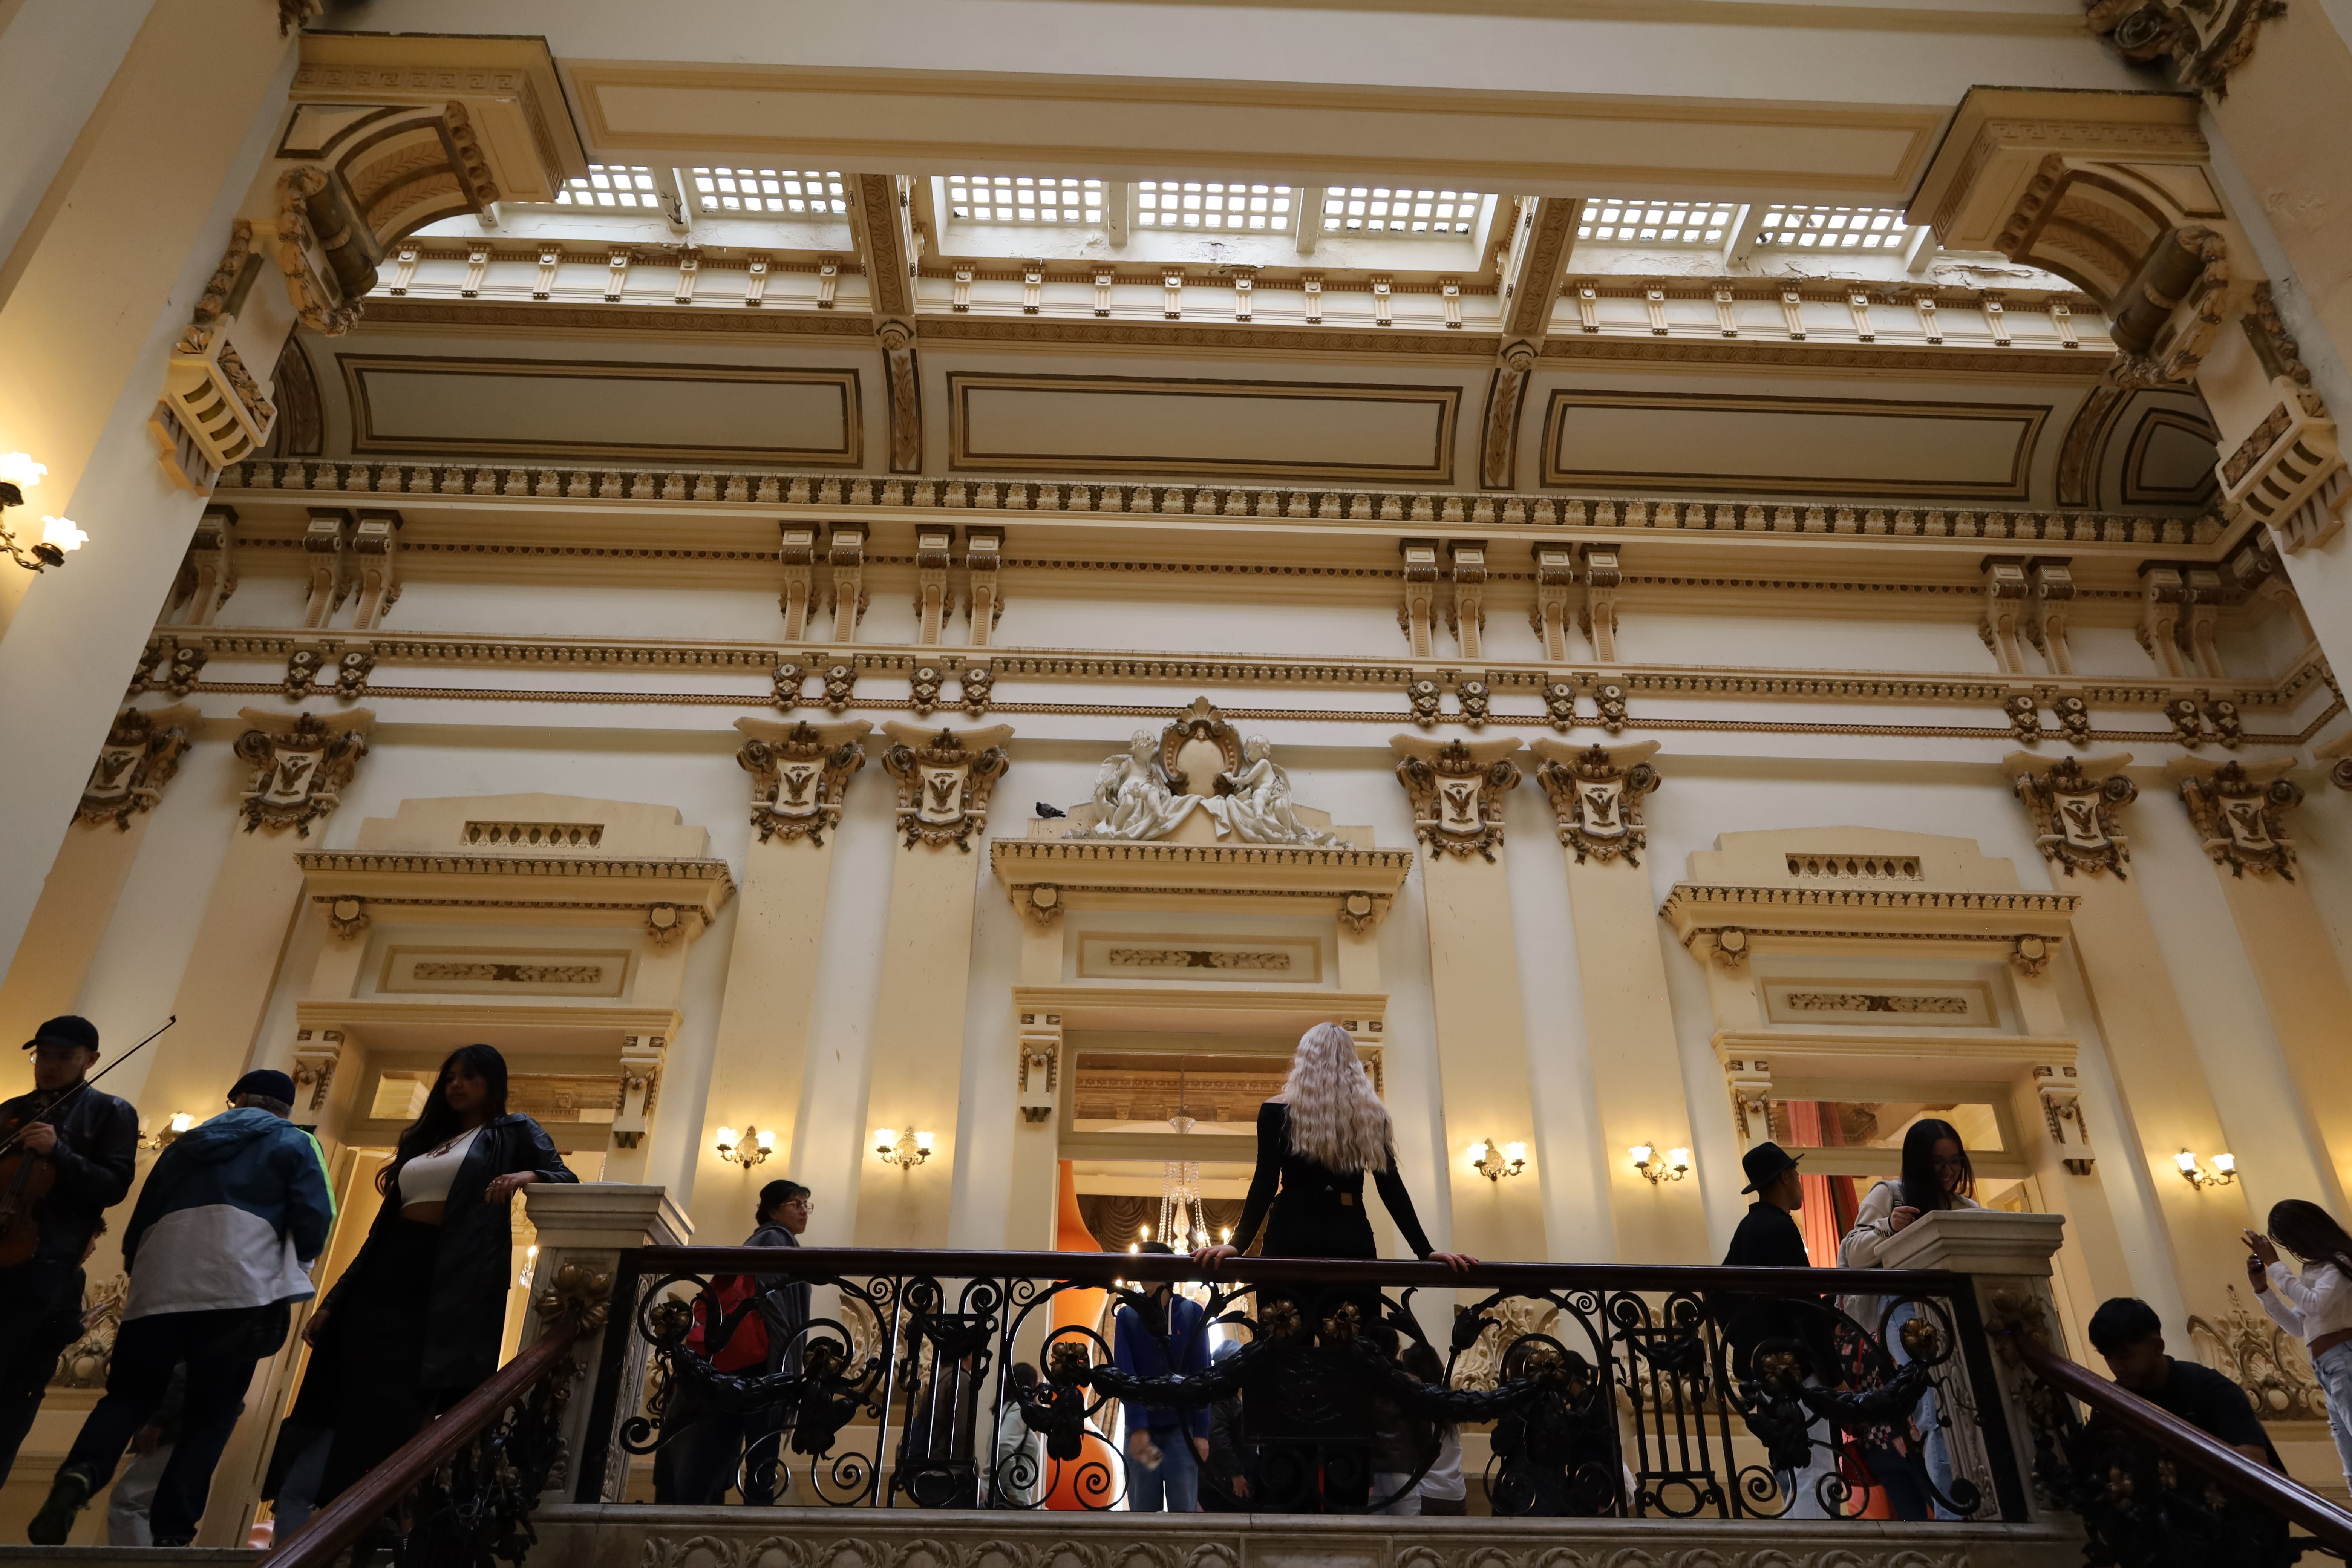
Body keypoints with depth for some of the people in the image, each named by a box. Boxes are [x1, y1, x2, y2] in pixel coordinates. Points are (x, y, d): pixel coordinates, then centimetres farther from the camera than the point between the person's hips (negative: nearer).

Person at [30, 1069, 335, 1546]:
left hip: (159, 1289, 3)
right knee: (211, 1414, 6)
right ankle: (171, 1534, -2)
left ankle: (79, 1476, -14)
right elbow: (313, 1219, 1)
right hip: (237, 1292, -3)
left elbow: (138, 1223, 26)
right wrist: (288, 1273, 19)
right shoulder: (294, 1144, 15)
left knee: (128, 1397, 14)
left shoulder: (185, 1144, 28)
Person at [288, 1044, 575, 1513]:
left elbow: (567, 1180, -3)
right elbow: (383, 1225, 22)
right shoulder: (425, 1139, 23)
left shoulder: (513, 1134, 7)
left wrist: (530, 1175, -25)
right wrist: (333, 1300, 17)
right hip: (386, 1279, 6)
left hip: (449, 1285, -6)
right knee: (357, 1407, 1)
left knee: (405, 1411, -10)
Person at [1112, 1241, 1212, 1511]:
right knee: (1142, 1511, 5)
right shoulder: (1127, 1316, -1)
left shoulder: (1192, 1313, -2)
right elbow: (1125, 1374, -7)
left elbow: (1201, 1375, -1)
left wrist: (1201, 1432, -5)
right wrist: (1137, 1427, -18)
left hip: (1182, 1429, -1)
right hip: (1142, 1428, 1)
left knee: (1185, 1510, -2)